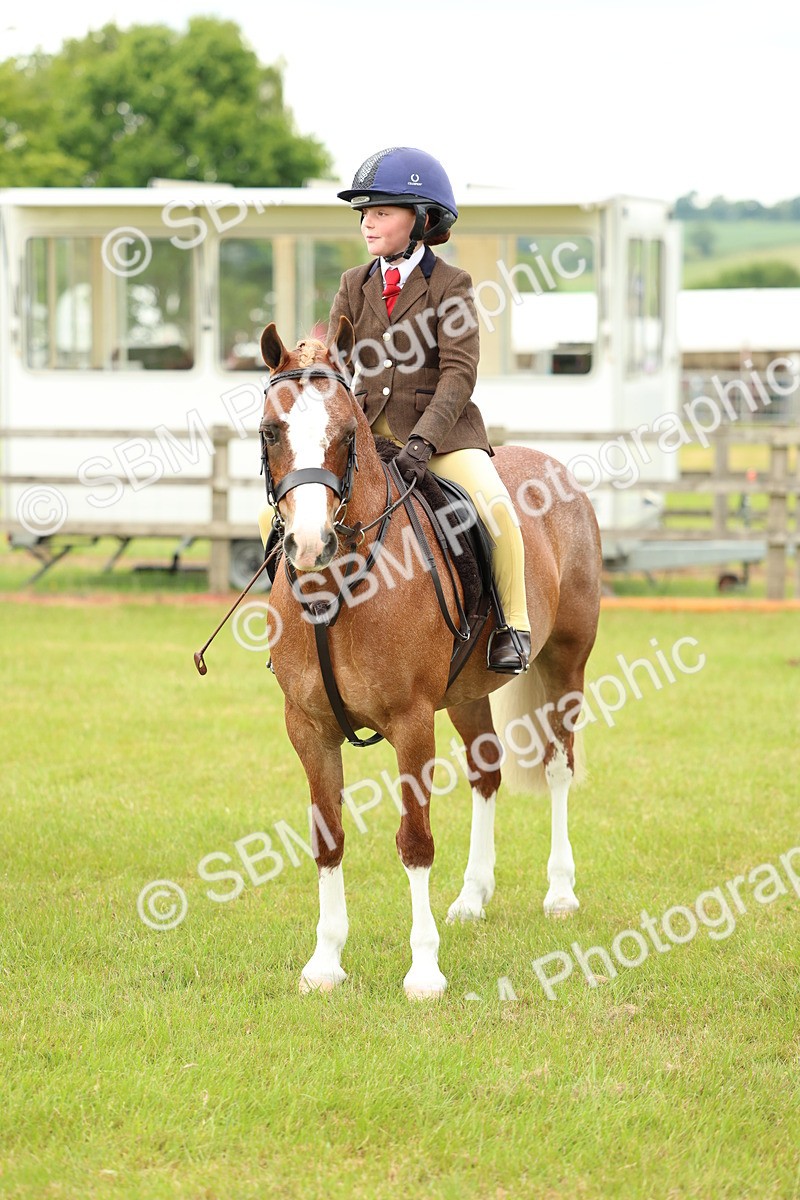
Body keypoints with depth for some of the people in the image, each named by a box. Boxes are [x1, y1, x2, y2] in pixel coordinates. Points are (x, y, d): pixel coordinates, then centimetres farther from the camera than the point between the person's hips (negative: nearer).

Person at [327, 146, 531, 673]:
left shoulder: (449, 285, -4)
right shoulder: (355, 285, 10)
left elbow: (459, 372, -12)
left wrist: (423, 440, -25)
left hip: (441, 431, -5)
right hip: (366, 433, 5)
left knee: (494, 507, -30)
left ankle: (512, 624, -13)